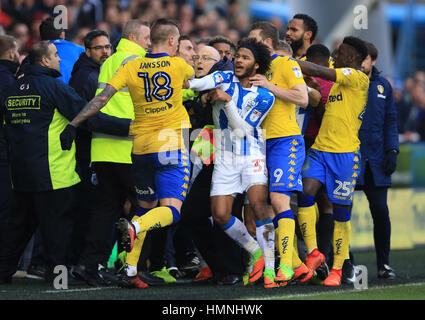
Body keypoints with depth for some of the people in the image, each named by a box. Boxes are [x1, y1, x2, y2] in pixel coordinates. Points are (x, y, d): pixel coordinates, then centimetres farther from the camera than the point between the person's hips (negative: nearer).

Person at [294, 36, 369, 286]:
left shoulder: (359, 78, -6)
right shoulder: (338, 82, 21)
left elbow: (319, 72, -13)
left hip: (345, 153, -7)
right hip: (320, 148, 7)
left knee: (341, 212, -1)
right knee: (305, 195, -14)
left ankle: (337, 269, 7)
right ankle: (313, 253, -3)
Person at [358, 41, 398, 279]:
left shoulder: (383, 86, 11)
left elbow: (390, 122, 14)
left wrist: (392, 151, 2)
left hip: (376, 161, 2)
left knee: (381, 211, 0)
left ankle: (384, 263, 10)